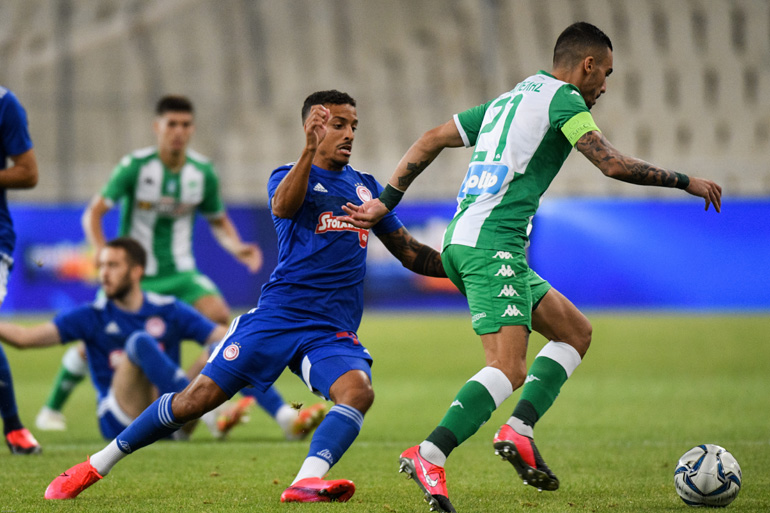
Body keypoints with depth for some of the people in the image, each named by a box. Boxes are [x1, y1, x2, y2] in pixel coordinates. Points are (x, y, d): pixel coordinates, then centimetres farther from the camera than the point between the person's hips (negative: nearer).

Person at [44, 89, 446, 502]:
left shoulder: (366, 186, 19)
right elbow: (282, 206, -21)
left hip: (333, 332, 3)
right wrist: (309, 150, -33)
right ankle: (96, 465, 8)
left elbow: (410, 254, 25)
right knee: (199, 397, -7)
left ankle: (307, 482, -42)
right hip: (277, 316, -3)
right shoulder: (288, 177, 6)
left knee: (358, 390, -29)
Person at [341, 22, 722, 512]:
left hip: (461, 242, 9)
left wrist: (385, 203, 20)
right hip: (493, 245, -9)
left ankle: (517, 431, 1)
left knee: (576, 331, 13)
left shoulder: (507, 100, 24)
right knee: (508, 369, -18)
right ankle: (429, 457, -31)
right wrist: (686, 181, 0)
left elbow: (430, 141, 22)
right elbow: (613, 163, -11)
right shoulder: (562, 98, -1)